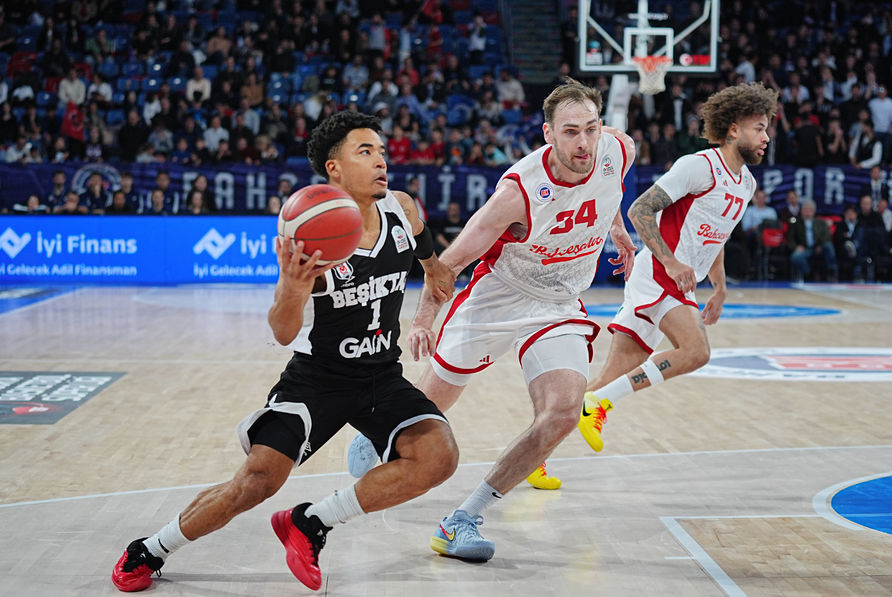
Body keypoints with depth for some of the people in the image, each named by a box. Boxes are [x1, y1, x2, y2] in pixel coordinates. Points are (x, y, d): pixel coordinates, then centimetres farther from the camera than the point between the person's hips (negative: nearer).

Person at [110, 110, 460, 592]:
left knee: (439, 457, -20)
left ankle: (310, 524, -5)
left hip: (382, 376, 4)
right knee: (255, 482, -15)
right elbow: (283, 334, -25)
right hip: (317, 376, -4)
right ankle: (150, 550, 12)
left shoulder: (402, 209, -7)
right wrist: (291, 289, -43)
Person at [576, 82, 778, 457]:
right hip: (656, 272, -8)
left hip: (679, 283, 8)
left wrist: (719, 289, 29)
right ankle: (598, 401, -19)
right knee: (696, 351, -26)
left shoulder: (746, 184, 17)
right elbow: (639, 209, -14)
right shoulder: (700, 166, -11)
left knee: (614, 377, 2)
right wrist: (671, 262, -21)